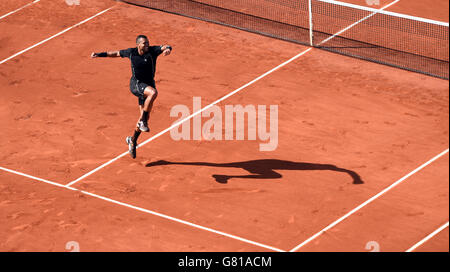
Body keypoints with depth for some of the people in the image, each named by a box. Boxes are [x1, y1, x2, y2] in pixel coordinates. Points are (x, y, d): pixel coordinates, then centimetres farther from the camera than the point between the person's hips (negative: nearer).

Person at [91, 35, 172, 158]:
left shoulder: (152, 51, -8)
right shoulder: (131, 52, -4)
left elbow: (165, 47, -22)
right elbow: (116, 53, 13)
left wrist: (167, 49, -47)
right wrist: (100, 54, 13)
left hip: (148, 85, 3)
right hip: (136, 84, -3)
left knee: (145, 116, 7)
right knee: (153, 92, -34)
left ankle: (133, 140, 28)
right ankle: (142, 121, -24)